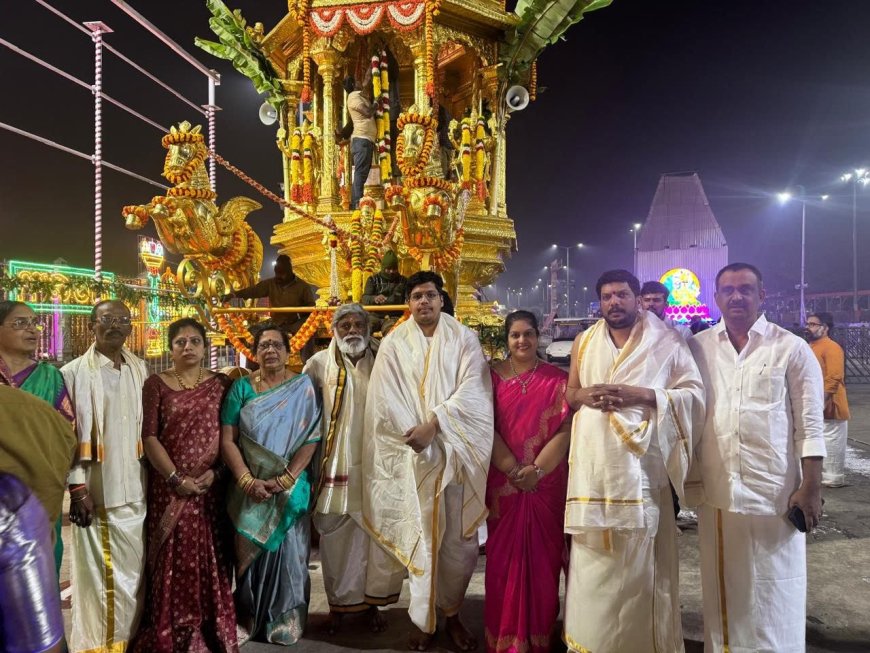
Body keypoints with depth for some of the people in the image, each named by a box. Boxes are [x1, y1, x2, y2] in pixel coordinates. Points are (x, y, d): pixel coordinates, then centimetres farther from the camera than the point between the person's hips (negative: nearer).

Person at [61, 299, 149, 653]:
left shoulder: (140, 369, 8)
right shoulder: (74, 372, -7)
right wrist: (77, 488, -12)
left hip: (135, 488, 5)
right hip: (96, 490, -5)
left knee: (134, 570, 13)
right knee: (100, 572, 4)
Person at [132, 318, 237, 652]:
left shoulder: (220, 384, 6)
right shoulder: (156, 383, 1)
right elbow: (148, 436, -5)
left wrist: (215, 471, -9)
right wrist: (175, 478, -11)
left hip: (211, 486, 2)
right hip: (169, 487, -1)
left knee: (211, 557, 6)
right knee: (173, 558, 3)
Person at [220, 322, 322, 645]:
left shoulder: (303, 387, -2)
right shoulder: (241, 387, 1)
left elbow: (312, 438, -8)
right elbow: (226, 440, -4)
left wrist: (284, 479, -18)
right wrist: (247, 481, -16)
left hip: (290, 489, -1)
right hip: (250, 490, 1)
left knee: (287, 552, 8)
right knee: (249, 552, 11)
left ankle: (286, 623, 25)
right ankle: (249, 619, 30)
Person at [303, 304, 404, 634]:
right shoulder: (320, 363, 1)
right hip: (336, 463, -1)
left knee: (374, 533, 5)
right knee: (338, 536, 5)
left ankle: (371, 600, 21)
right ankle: (338, 603, 21)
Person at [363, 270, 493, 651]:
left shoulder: (463, 338, 5)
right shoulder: (393, 344, 5)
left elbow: (472, 391, -7)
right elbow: (386, 401, -4)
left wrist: (434, 424, -17)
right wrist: (420, 436, -13)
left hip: (458, 453, 1)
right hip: (414, 456, 0)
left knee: (460, 540, 5)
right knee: (422, 539, 5)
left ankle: (452, 613, 25)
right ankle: (423, 621, 20)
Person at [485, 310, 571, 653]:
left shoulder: (557, 378, 2)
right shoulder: (492, 376, 2)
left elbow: (566, 428, -6)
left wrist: (537, 469, -15)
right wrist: (514, 470, -13)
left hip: (547, 482, 0)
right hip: (503, 482, 0)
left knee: (543, 557, 6)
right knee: (504, 558, 6)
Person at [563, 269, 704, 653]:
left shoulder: (666, 342, 3)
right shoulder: (584, 342, 14)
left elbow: (694, 393, -2)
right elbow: (569, 393, 17)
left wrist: (639, 394, -15)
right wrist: (588, 395, -7)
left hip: (640, 462, -2)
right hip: (592, 464, 3)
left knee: (639, 559, 2)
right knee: (592, 558, 5)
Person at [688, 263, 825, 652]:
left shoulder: (792, 348, -2)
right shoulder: (697, 347, 4)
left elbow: (810, 424, -3)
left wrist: (811, 487, -8)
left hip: (775, 492, -2)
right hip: (715, 493, 2)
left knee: (773, 595, 8)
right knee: (722, 591, 14)